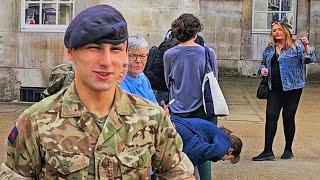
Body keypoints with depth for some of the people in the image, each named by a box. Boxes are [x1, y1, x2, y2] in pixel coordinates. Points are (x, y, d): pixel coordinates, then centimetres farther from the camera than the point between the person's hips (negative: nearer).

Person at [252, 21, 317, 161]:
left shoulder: (296, 46, -1)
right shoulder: (269, 49, 13)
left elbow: (309, 59, -11)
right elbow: (263, 64, 24)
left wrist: (306, 47, -28)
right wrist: (262, 69, 2)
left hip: (292, 88, -4)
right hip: (274, 89, 4)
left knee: (288, 117, 2)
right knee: (271, 116, -4)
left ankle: (288, 150, 17)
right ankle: (268, 152, -4)